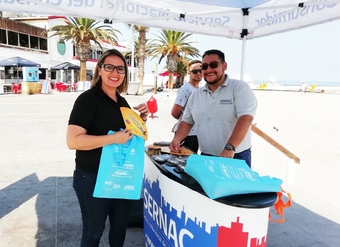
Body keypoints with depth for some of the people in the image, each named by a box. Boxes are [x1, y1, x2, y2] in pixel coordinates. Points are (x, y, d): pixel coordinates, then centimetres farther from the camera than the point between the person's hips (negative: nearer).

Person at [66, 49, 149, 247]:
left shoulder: (122, 102, 7)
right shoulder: (88, 99, -16)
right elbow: (73, 140, -25)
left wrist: (141, 119, -1)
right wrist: (113, 138, -28)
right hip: (93, 178, -7)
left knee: (121, 224, 22)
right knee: (94, 230, 12)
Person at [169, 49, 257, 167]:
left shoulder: (240, 88, -8)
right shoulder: (196, 95, 9)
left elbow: (246, 118, -19)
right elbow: (187, 121, 13)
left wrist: (229, 148, -28)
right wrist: (176, 139, -5)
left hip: (236, 157, -4)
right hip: (206, 157, 5)